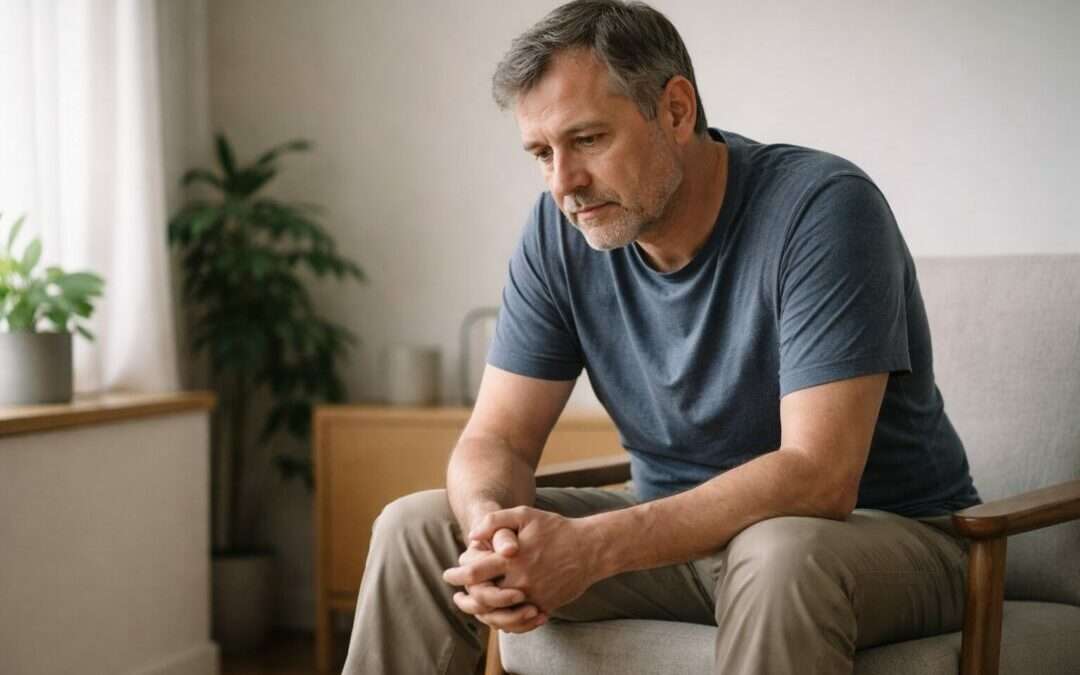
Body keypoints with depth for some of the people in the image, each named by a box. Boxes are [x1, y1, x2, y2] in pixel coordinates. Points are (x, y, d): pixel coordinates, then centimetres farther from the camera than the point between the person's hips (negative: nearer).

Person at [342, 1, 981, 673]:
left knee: (781, 556, -40)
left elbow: (817, 476, -29)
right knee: (413, 529, -7)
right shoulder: (559, 235, -5)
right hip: (679, 529, 5)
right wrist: (490, 526, -29)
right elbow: (496, 438, -4)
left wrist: (592, 546, -37)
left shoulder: (822, 207, -23)